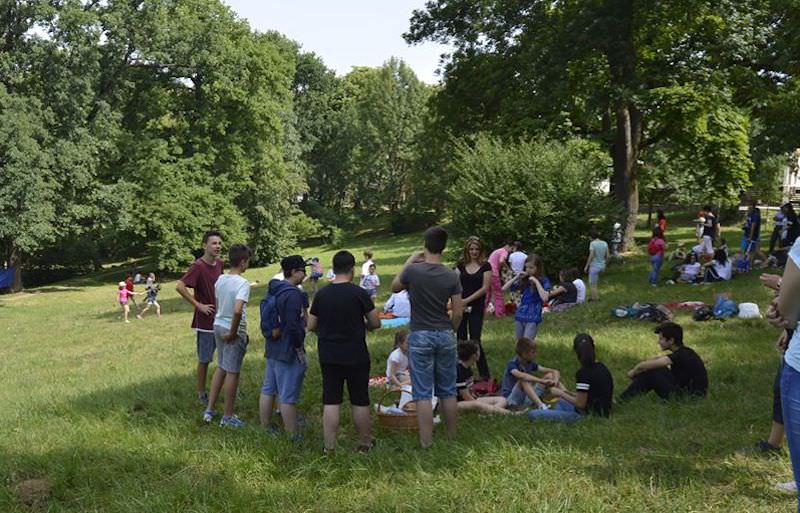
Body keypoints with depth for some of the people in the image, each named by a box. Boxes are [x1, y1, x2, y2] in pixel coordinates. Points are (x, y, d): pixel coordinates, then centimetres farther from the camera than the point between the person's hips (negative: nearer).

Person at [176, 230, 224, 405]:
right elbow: (179, 286, -27)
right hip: (206, 320, -7)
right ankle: (201, 393, 20)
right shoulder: (198, 266, -19)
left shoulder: (219, 264, 3)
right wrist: (198, 305, -21)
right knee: (204, 359, 6)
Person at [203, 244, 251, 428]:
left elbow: (217, 305, 12)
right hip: (234, 332, -8)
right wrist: (233, 332, -19)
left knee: (221, 368, 21)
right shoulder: (243, 283, -20)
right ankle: (228, 416, 13)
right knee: (232, 372, 3)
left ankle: (209, 410, 25)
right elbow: (237, 310, -32)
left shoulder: (220, 279, 4)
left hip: (218, 326, 8)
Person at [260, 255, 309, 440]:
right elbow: (293, 326, -24)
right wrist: (300, 350, -15)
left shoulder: (273, 289, 9)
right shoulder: (293, 294, -21)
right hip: (289, 352, -10)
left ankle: (266, 427, 29)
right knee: (288, 396, -1)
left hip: (272, 348, 10)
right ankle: (294, 435, 8)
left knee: (268, 390, 17)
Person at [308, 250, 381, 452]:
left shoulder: (321, 294, -2)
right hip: (356, 356, -3)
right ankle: (364, 443, 21)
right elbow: (375, 323, -4)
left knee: (330, 401, 7)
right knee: (359, 401, 9)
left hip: (328, 356, 3)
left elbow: (311, 326, 4)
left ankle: (329, 447, 8)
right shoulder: (360, 293, -10)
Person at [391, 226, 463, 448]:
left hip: (420, 336, -2)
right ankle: (452, 437, 22)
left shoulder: (413, 270, -11)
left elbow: (394, 287, 10)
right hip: (445, 336, 3)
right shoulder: (451, 276, -5)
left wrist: (409, 261, 12)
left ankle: (426, 443, 3)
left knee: (423, 393, 2)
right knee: (448, 391, 14)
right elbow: (458, 313, -2)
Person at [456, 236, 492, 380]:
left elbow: (485, 288, -7)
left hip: (476, 307, -3)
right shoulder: (461, 264, 7)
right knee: (461, 339, 6)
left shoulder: (485, 266, -2)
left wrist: (467, 300, -12)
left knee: (475, 340, -7)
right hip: (461, 307, 3)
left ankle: (484, 374, 2)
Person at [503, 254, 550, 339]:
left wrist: (536, 282, -19)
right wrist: (517, 277, -4)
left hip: (533, 318, -5)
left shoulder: (544, 281, -5)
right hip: (519, 316, 6)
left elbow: (545, 298, -23)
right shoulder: (524, 279, 7)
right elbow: (504, 288, 5)